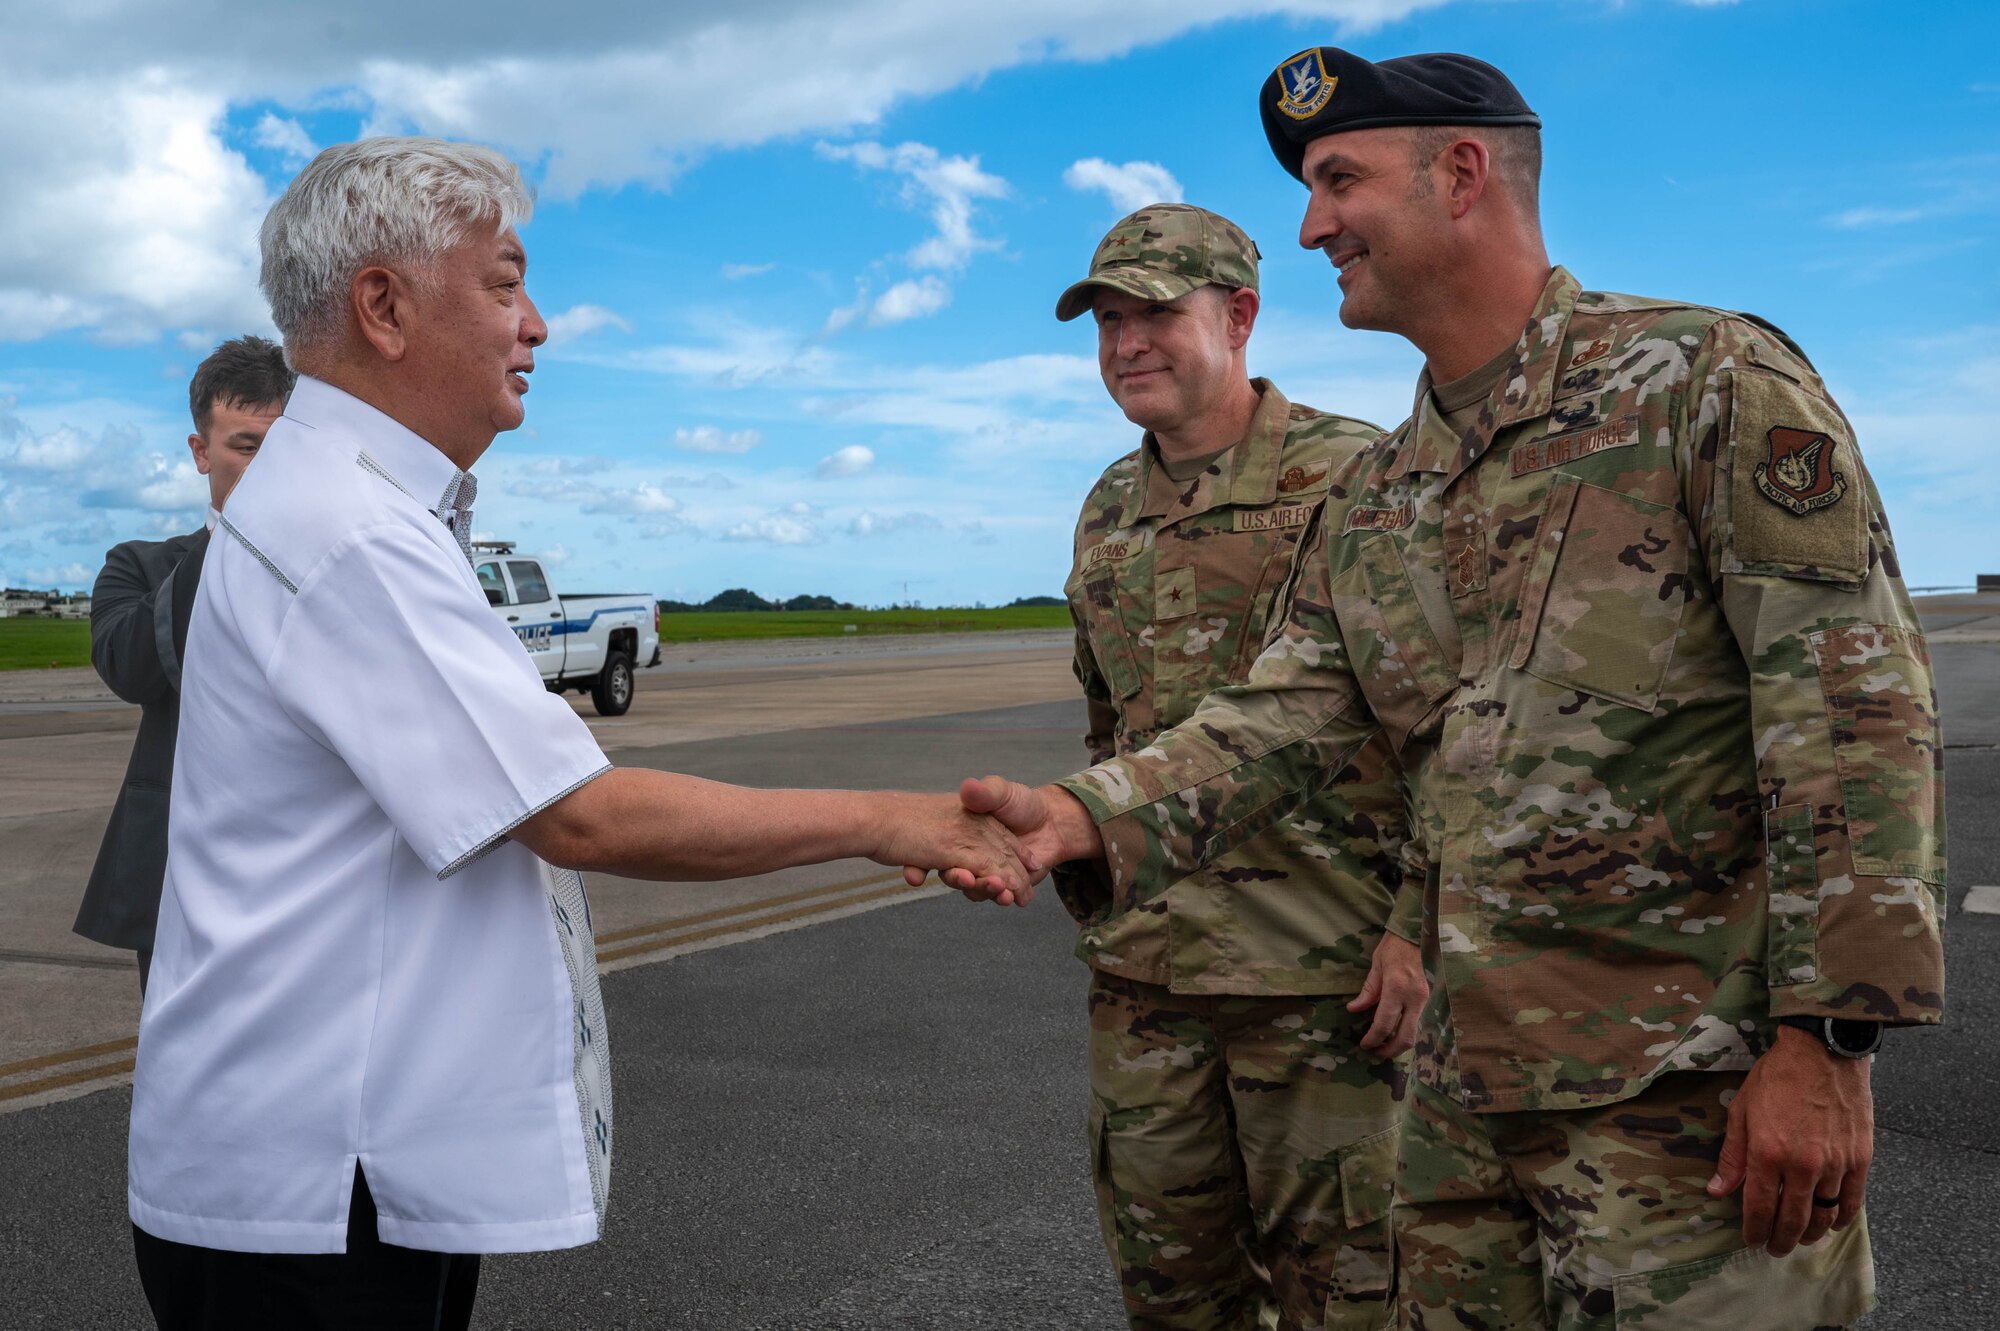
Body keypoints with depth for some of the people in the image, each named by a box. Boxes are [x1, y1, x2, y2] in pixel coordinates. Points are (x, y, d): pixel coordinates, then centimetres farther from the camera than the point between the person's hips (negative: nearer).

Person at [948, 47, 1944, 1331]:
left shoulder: (1709, 378, -9)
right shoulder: (1373, 499, 14)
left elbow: (1856, 706, -14)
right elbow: (1282, 714, 7)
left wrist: (1826, 1041, -18)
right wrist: (1089, 814, -11)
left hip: (1695, 1083, -7)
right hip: (1466, 1082, 7)